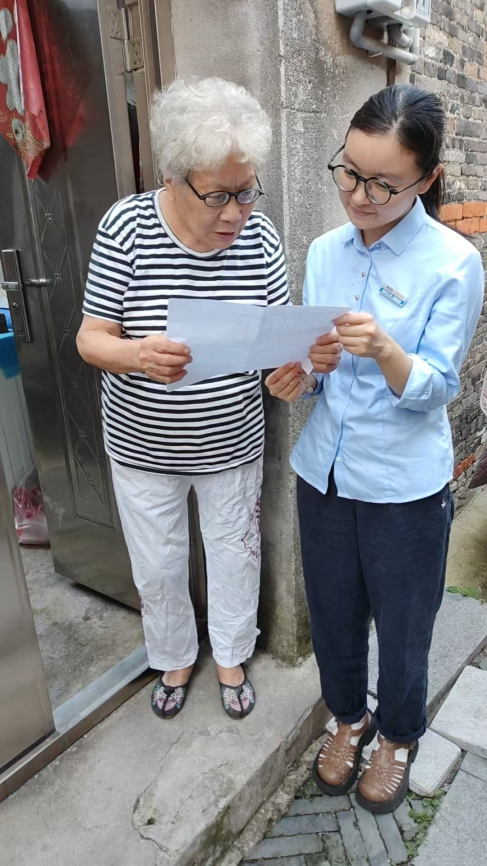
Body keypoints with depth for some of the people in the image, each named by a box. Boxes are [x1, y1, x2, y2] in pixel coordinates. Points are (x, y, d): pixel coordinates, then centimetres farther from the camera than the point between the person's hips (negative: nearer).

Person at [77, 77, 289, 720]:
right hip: (143, 447, 0)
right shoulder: (127, 227, -15)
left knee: (235, 555, 19)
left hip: (232, 445, 1)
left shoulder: (260, 235, -10)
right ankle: (175, 658, 48)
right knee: (157, 567, 17)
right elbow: (90, 338, -13)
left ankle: (232, 657, 48)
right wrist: (137, 354, -36)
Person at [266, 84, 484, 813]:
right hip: (323, 469, 5)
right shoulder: (324, 252, 2)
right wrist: (301, 373, -16)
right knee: (332, 611, 20)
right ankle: (349, 716, 49)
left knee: (402, 623, 16)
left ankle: (399, 734, 47)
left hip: (404, 484, -4)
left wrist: (384, 350, -34)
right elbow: (318, 364, 7)